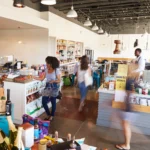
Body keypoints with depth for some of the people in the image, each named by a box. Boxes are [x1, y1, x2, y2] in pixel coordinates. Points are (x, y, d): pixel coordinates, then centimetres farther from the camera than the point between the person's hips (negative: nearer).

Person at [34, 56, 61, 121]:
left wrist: (53, 81, -27)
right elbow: (42, 78, 4)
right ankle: (48, 115, 24)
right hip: (47, 86, 5)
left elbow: (59, 80, -9)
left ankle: (52, 116, 29)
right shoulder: (46, 70, 3)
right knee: (44, 102, 1)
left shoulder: (57, 70, -12)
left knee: (53, 102, 8)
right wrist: (33, 77, -4)